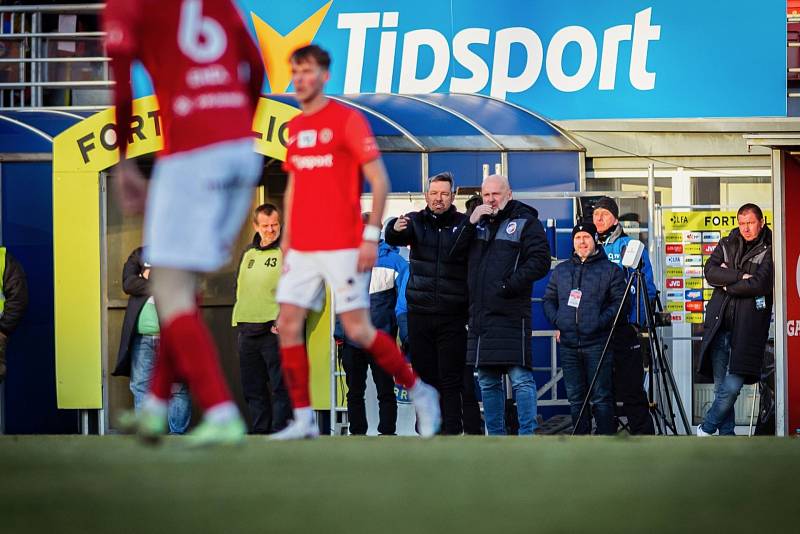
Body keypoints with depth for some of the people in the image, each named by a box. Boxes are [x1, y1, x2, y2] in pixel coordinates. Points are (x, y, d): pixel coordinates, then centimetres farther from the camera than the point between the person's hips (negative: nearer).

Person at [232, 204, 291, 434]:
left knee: (281, 387, -7)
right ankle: (259, 433, 15)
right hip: (247, 332, 7)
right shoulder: (248, 253, 17)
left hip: (275, 331, -7)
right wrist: (239, 321, 16)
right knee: (253, 388, 9)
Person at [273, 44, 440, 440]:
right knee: (288, 325, -4)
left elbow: (379, 180, -8)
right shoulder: (295, 126, 14)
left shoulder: (347, 119, -6)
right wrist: (287, 239, 16)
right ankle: (303, 420, 0)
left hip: (343, 247, -7)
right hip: (302, 248, 7)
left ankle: (418, 391, 10)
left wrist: (371, 235, -14)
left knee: (358, 330, -8)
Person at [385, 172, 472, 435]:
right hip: (420, 313, 2)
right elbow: (393, 238, -15)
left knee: (451, 380, -3)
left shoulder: (464, 223, 2)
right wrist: (395, 229, -37)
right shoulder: (416, 221, 5)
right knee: (424, 377, 6)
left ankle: (452, 432, -3)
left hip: (452, 316, -2)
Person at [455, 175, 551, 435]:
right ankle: (495, 436, 16)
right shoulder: (478, 223, 18)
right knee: (487, 382, 10)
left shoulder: (525, 223, 2)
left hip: (511, 314, -6)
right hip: (480, 315, 6)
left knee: (521, 379, -10)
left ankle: (527, 436, -9)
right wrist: (470, 223, -3)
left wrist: (511, 284, -14)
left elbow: (540, 261, -7)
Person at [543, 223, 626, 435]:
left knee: (601, 397, -6)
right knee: (575, 398, 7)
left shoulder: (610, 270, 4)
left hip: (597, 343, -5)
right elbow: (549, 300, 20)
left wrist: (600, 322, -14)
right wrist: (556, 322, 3)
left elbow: (619, 302, -2)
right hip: (568, 344, 5)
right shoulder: (560, 270, 17)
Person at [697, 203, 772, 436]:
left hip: (747, 326, -4)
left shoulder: (769, 250, 1)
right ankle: (726, 434, 9)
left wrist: (727, 285, -3)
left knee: (732, 386, -12)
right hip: (719, 323, 4)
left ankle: (706, 429, 2)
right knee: (721, 387, 4)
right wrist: (740, 277, -10)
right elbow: (710, 271, 0)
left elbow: (760, 284, -12)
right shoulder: (727, 245, 14)